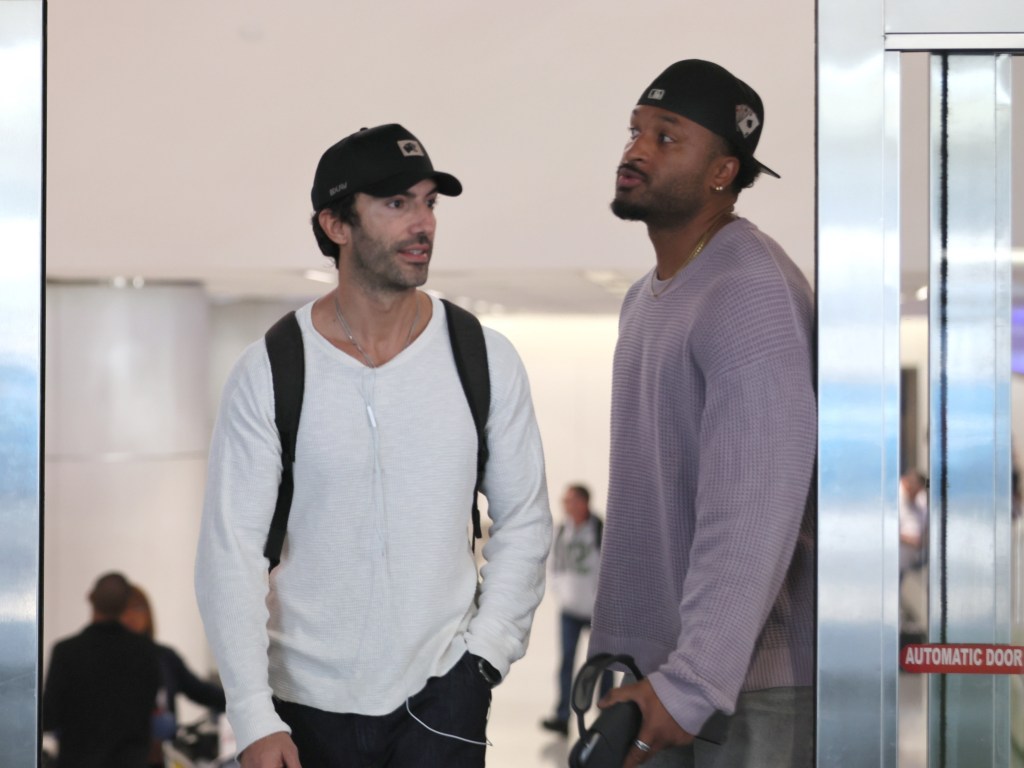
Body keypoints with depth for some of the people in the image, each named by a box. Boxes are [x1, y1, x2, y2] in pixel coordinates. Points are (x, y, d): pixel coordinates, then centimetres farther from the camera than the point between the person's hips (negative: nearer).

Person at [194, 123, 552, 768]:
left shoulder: (486, 360, -2)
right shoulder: (269, 372, -7)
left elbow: (524, 522, 5)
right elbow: (231, 549, -9)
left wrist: (487, 653, -5)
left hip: (442, 689, 1)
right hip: (309, 696, 0)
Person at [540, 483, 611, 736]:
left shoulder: (601, 531, -12)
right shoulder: (561, 532, 4)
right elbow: (553, 565, 16)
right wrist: (559, 593, 5)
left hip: (596, 610, -4)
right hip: (569, 610, 4)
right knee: (566, 660, -4)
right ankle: (562, 717, -8)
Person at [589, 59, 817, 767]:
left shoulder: (751, 292, -17)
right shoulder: (645, 295, 12)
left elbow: (754, 513, -24)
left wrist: (694, 682, -28)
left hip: (746, 679, -8)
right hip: (653, 658, 8)